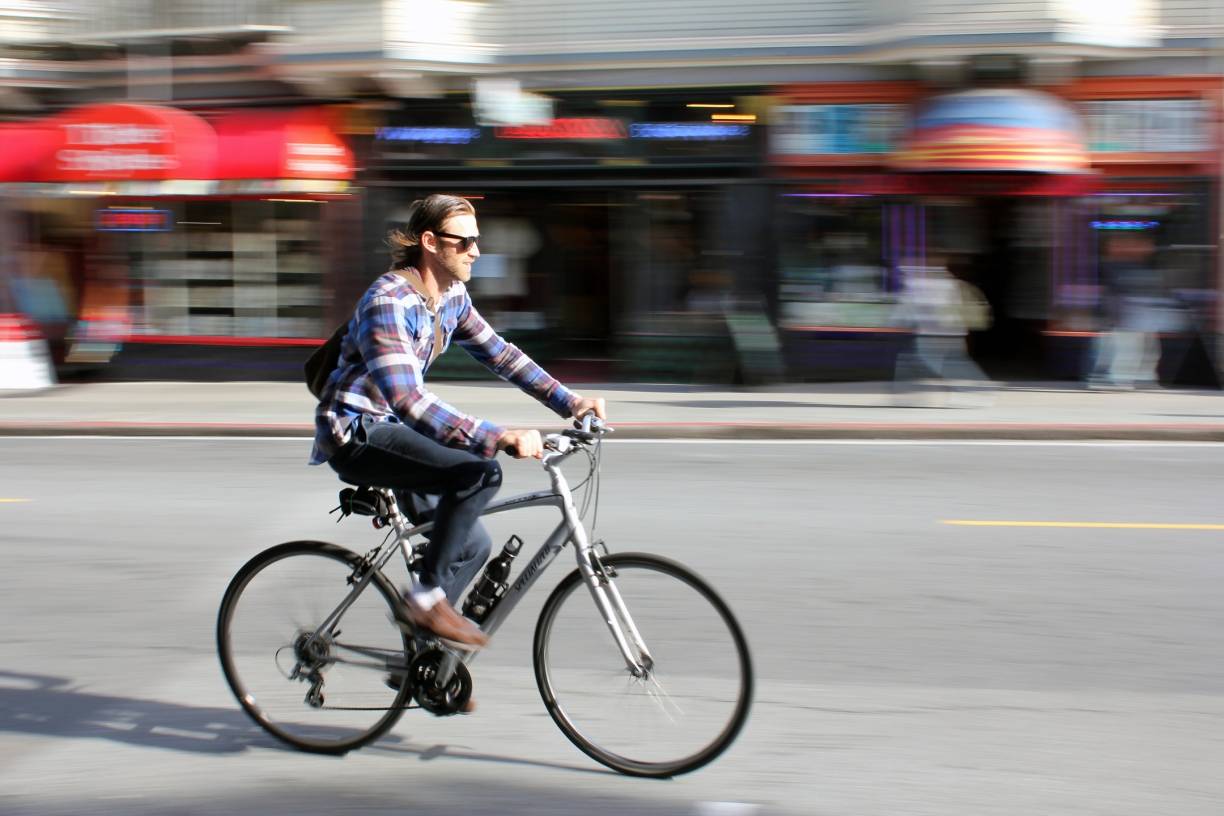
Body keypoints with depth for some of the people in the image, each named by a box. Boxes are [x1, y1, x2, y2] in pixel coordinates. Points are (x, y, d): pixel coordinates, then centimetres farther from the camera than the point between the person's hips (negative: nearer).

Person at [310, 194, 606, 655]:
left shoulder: (452, 297, 3)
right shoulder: (388, 302, -26)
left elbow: (498, 354, 11)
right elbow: (408, 402, -36)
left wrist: (569, 401, 0)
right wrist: (498, 438, -44)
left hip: (391, 427, 9)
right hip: (355, 433, -9)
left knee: (473, 545, 6)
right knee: (479, 473, -27)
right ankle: (427, 596, -15)